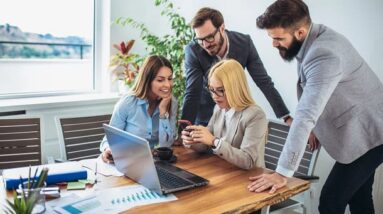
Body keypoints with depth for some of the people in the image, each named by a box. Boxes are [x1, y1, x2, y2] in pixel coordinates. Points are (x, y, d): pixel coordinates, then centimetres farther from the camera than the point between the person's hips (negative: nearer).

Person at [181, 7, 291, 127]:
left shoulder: (244, 43, -17)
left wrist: (287, 117, -16)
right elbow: (192, 93, -20)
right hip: (205, 117, -1)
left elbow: (264, 82, -13)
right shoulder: (193, 50, -22)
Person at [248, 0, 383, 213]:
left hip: (366, 135, -9)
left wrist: (282, 172, -37)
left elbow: (306, 117, -37)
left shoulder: (323, 55, -32)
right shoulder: (317, 37, -2)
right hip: (365, 131, 9)